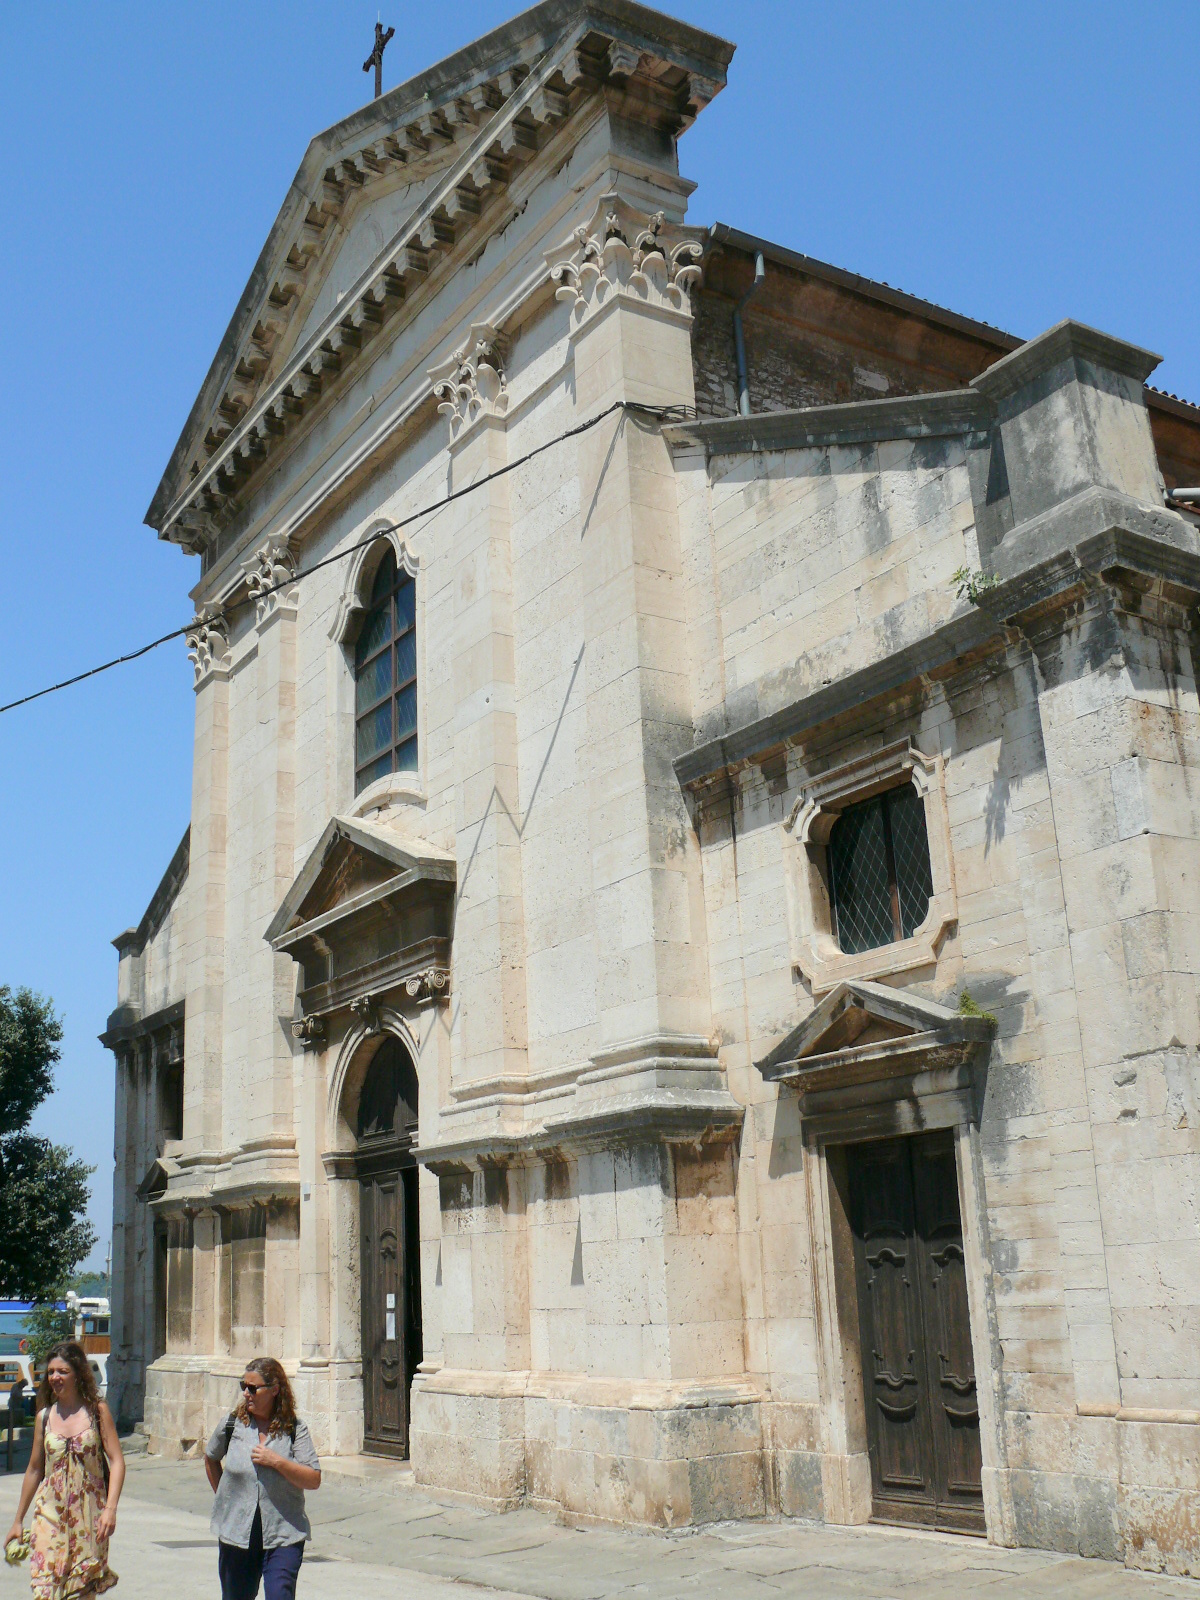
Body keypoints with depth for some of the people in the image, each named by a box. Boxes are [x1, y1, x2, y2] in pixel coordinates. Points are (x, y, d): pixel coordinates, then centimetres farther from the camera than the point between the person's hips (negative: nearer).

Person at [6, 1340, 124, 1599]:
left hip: (88, 1515, -2)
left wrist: (110, 1509, -17)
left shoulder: (97, 1410, -2)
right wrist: (18, 1520, 19)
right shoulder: (44, 1416, 6)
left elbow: (117, 1461, -5)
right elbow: (34, 1469, 15)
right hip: (51, 1512, 2)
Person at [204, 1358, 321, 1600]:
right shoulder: (232, 1423, 0)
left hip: (284, 1535, -3)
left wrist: (276, 1461, -20)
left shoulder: (294, 1428, -6)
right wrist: (223, 1496, 14)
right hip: (236, 1532, 3)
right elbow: (210, 1458, 20)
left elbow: (314, 1480, -11)